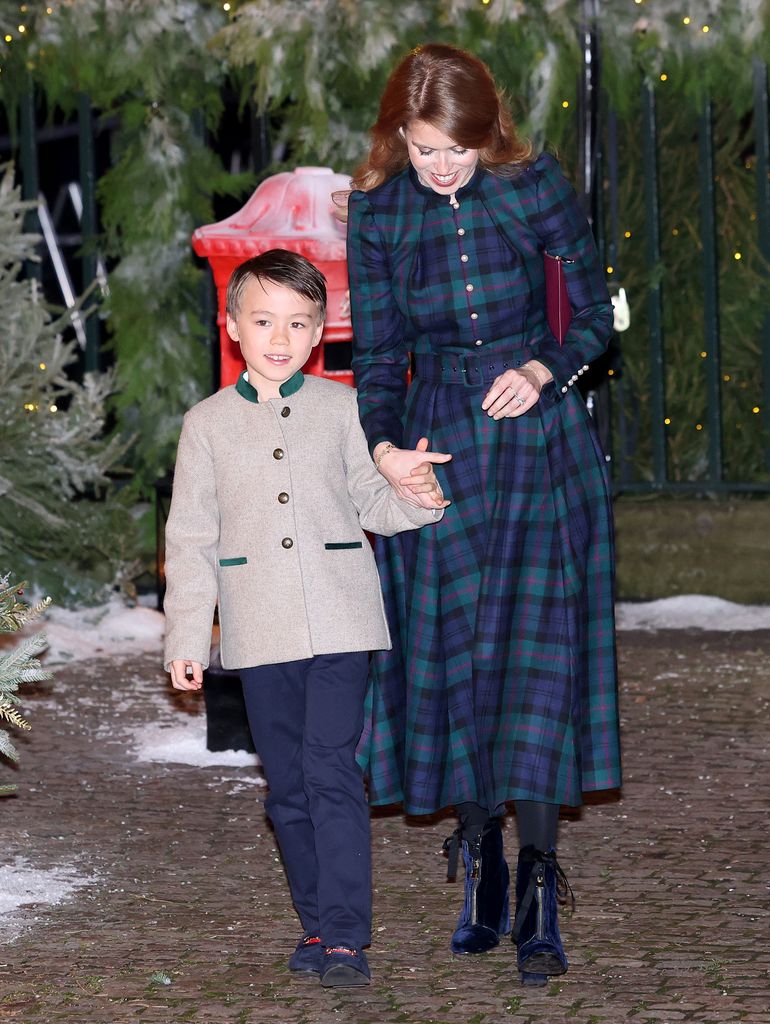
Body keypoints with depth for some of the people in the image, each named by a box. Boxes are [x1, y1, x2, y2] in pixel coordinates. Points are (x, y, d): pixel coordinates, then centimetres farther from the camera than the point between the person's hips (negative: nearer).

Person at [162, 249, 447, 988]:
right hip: (259, 634, 2)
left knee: (330, 770, -12)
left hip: (338, 622, -2)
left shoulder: (341, 407, 7)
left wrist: (417, 498, -12)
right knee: (287, 787, 7)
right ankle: (316, 923, 19)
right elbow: (190, 539, 7)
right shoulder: (207, 424, 8)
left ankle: (345, 935, -11)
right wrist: (186, 640, 2)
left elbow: (370, 500, 12)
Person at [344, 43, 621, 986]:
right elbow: (376, 352, 5)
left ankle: (538, 889, -6)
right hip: (435, 454, 2)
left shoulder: (535, 188, -6)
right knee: (449, 654, 4)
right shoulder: (375, 212, -1)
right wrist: (380, 445, -12)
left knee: (537, 648, -8)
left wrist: (546, 369, -17)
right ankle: (478, 862, 18)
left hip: (539, 440, -2)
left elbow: (595, 316, 2)